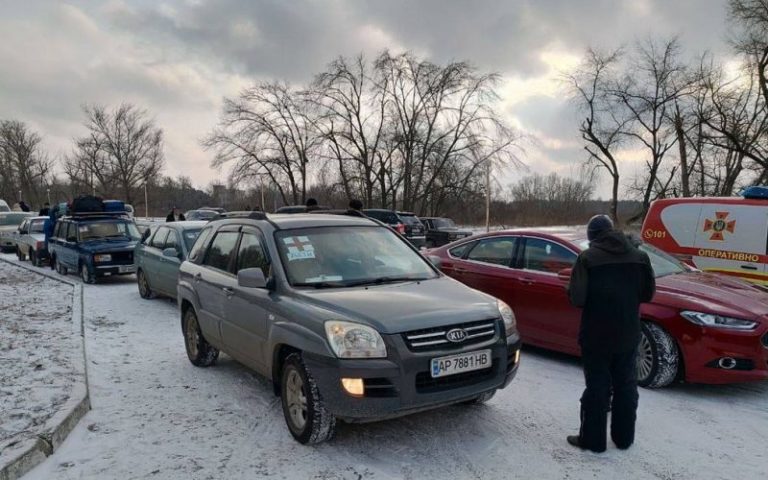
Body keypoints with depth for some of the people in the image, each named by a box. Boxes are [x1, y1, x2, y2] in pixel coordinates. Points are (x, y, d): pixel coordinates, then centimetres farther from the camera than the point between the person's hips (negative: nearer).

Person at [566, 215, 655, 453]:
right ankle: (624, 437, 27)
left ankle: (592, 439, 14)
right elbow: (648, 293, 7)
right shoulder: (639, 256, 2)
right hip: (628, 334, 4)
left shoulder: (588, 257, -13)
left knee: (597, 387, 5)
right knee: (626, 385, 15)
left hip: (597, 335, -4)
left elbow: (577, 298, -17)